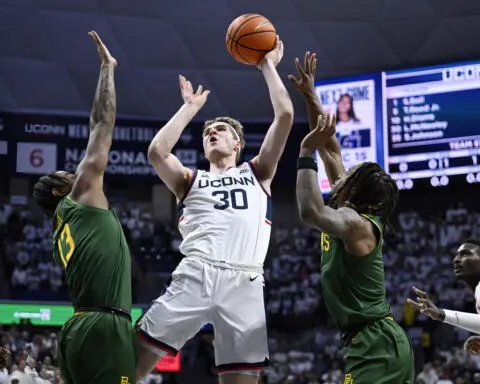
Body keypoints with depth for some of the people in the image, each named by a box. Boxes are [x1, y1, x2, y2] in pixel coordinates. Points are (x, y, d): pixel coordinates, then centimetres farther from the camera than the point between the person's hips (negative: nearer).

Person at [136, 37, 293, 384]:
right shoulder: (190, 180, 25)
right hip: (195, 276, 0)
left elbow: (285, 115, 16)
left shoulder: (258, 173, 25)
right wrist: (191, 108, 16)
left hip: (245, 283, 0)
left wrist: (269, 67, 24)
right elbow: (157, 151, 4)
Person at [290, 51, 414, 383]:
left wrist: (307, 152, -27)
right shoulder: (353, 213, 13)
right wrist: (310, 97, 17)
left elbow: (311, 211, -35)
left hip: (375, 346, -10)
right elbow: (331, 148, 19)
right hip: (384, 343, 10)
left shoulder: (356, 223, -13)